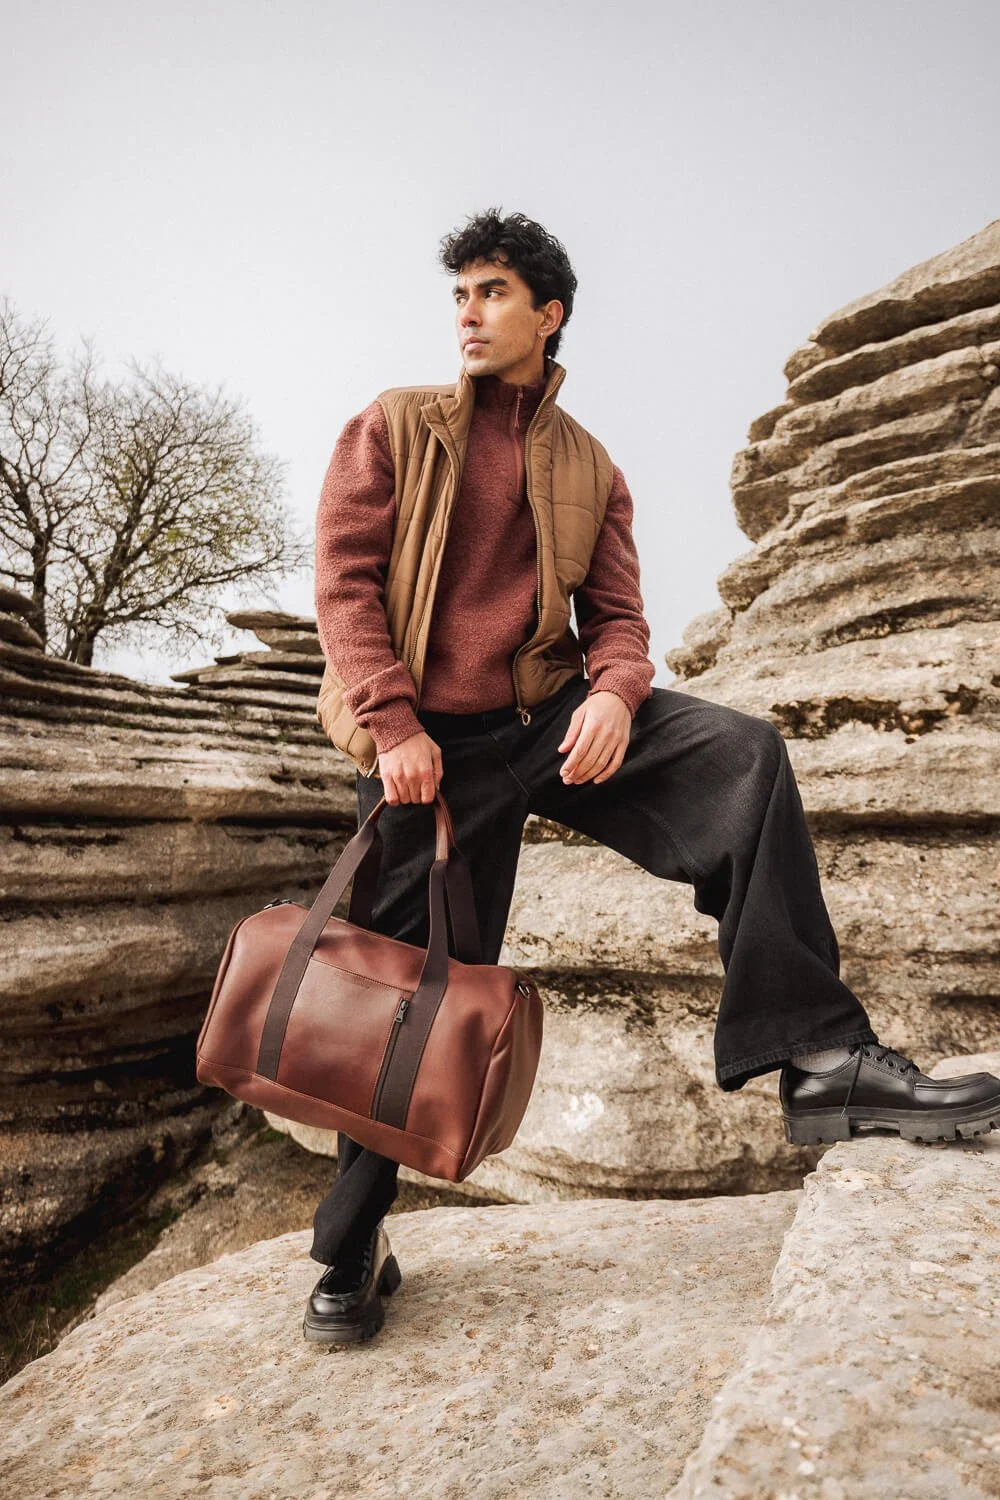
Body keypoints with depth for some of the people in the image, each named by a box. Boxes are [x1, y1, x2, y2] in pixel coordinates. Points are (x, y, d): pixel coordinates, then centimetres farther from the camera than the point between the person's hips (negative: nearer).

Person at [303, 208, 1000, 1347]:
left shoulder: (591, 471, 16)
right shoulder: (393, 427, 8)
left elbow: (616, 614, 9)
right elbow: (344, 577, -2)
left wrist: (615, 693, -15)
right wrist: (392, 723, -15)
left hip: (549, 714, 3)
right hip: (429, 741, -2)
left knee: (744, 752, -20)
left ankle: (816, 1058, -18)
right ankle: (351, 1252, 19)